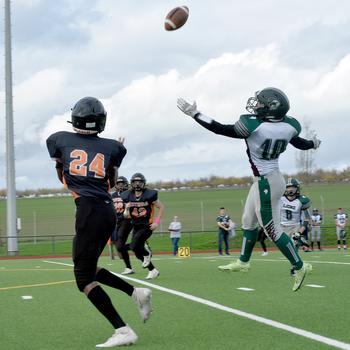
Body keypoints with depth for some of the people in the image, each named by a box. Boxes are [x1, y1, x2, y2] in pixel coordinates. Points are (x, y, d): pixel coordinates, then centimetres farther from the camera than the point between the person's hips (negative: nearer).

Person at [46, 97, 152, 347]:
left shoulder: (60, 140, 9)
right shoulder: (112, 147, 12)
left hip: (88, 210, -5)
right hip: (108, 210, 5)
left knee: (84, 278, -2)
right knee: (88, 268, 23)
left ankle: (123, 331, -11)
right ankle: (136, 292, 10)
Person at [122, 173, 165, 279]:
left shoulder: (149, 195, -12)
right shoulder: (128, 197, -1)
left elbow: (161, 207, -1)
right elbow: (126, 216, 5)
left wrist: (157, 222, -8)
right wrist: (127, 209, -18)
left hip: (147, 226, -5)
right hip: (136, 227, 5)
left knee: (134, 246, -23)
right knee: (138, 254, 6)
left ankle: (147, 253, 8)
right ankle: (153, 270, 23)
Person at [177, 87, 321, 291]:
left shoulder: (254, 127, -23)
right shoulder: (287, 126, -4)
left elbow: (220, 129, -17)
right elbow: (301, 144, 15)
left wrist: (194, 114, -10)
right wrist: (314, 143, 39)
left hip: (266, 183, -8)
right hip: (264, 180, 8)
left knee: (272, 230, 2)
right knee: (249, 221, 22)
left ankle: (299, 267, 9)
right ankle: (243, 261, 36)